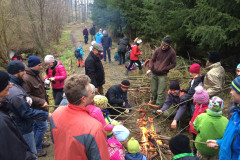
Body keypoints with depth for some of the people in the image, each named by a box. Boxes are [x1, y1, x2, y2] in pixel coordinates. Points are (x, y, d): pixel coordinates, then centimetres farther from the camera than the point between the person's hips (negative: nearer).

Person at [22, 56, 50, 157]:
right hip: (35, 108, -8)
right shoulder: (26, 78, -25)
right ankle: (37, 148, 16)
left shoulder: (37, 74, 4)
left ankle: (39, 143, 38)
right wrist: (41, 102, -24)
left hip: (40, 106, 9)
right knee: (43, 126, -1)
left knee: (36, 125, 22)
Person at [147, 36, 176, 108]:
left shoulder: (172, 52, -9)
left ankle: (159, 106, 8)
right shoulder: (158, 50, -2)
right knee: (153, 90, 15)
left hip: (162, 75, -3)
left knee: (160, 92, -2)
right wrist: (150, 68, -6)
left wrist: (164, 69, -12)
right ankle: (154, 101, 38)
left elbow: (173, 64, -1)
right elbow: (152, 60, 9)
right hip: (154, 73, 3)